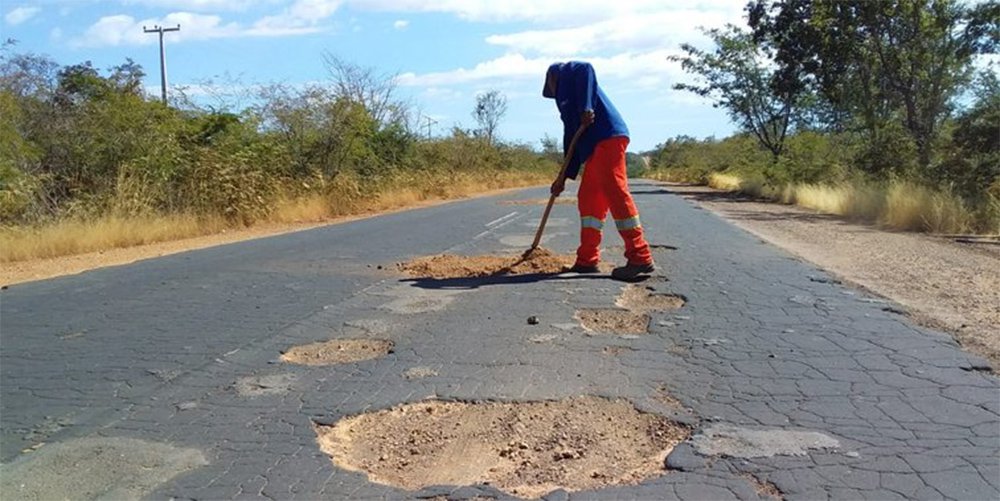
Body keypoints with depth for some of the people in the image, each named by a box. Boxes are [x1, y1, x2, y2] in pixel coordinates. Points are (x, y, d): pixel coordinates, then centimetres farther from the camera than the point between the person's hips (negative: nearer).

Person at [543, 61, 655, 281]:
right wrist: (563, 177, 28)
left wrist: (586, 107, -19)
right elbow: (571, 140, 31)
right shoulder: (565, 98, 35)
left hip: (607, 136, -10)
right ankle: (587, 260, 12)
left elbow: (585, 68, -10)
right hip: (594, 146, 10)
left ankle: (640, 258, -15)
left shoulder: (565, 72, 14)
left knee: (615, 193, -14)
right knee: (588, 198, 9)